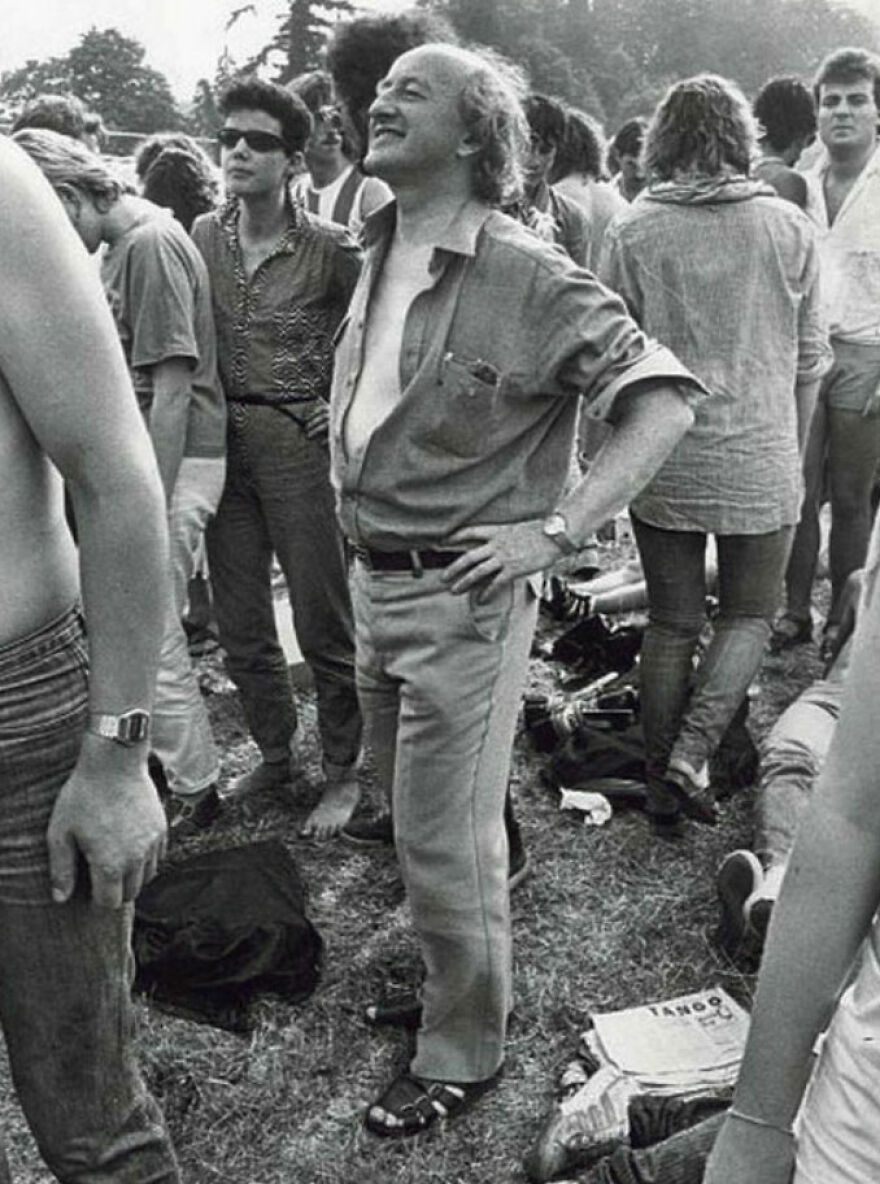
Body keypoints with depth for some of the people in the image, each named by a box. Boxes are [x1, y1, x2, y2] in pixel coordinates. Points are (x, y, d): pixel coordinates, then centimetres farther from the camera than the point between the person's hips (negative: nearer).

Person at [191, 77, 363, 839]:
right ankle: (274, 754, 32)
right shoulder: (204, 237, 5)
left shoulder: (330, 249, -9)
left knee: (324, 624, 2)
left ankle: (344, 773, 19)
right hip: (225, 442, 5)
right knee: (239, 625, 13)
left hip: (302, 442, -5)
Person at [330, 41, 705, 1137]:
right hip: (374, 582, 8)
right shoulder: (377, 262, 8)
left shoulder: (527, 277, -16)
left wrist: (556, 529, -22)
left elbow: (664, 398, -18)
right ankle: (441, 973, 46)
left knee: (447, 841, 3)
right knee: (411, 811, 22)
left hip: (462, 597, -7)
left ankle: (463, 1054, 26)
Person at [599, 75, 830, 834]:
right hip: (760, 465, 0)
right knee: (748, 616, 17)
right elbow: (810, 360, 4)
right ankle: (691, 756, 1)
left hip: (662, 463, 1)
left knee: (671, 624, 13)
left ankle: (662, 789, 19)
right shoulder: (789, 230, -1)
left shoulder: (632, 233, -4)